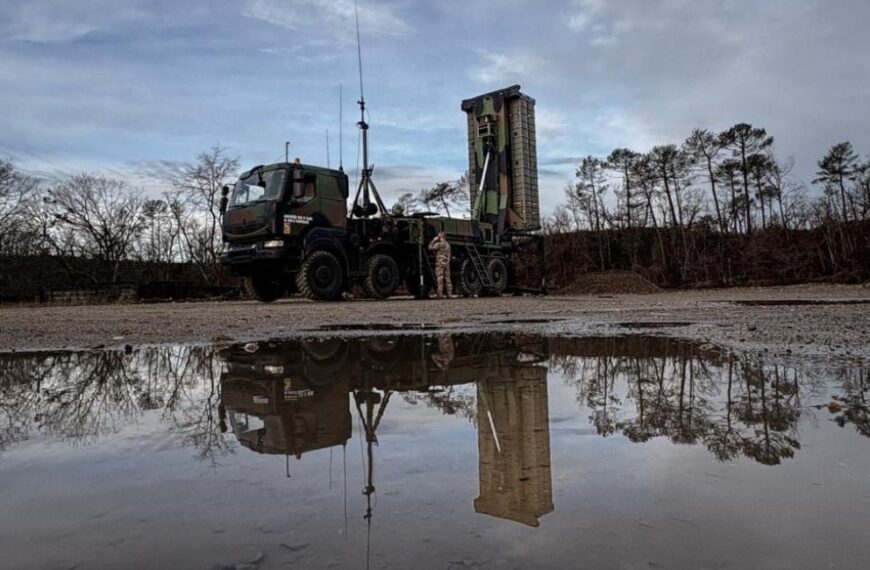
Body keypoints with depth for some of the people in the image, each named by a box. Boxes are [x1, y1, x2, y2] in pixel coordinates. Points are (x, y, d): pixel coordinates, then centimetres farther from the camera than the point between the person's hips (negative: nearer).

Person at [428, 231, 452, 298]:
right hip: (446, 264, 7)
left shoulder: (439, 244, -9)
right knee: (447, 279, 7)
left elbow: (430, 248, -9)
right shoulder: (448, 245, 16)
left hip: (440, 264, -7)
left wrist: (434, 240, 0)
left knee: (439, 279, -7)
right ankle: (449, 294, 6)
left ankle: (439, 294, -10)